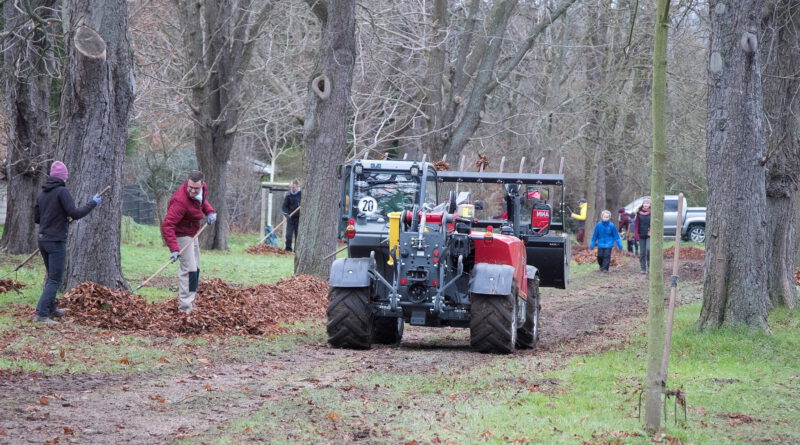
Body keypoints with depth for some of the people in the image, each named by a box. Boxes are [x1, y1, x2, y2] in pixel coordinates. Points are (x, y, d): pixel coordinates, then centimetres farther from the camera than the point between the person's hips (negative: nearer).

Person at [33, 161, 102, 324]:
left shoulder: (42, 194, 10)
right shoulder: (62, 191, -13)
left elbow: (36, 218, 16)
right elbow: (75, 213, -18)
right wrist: (93, 203, -6)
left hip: (43, 240, 8)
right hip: (56, 242, -8)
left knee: (51, 277, 22)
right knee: (55, 279, -6)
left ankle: (51, 309, 31)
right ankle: (41, 314, -14)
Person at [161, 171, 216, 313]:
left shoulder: (203, 188, -10)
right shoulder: (181, 201, -36)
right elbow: (167, 225, -38)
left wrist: (209, 211, -5)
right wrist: (173, 249, -44)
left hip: (192, 233, 9)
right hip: (181, 234, -9)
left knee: (195, 269, 17)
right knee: (189, 269, -17)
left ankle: (190, 304, 27)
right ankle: (185, 307, -17)